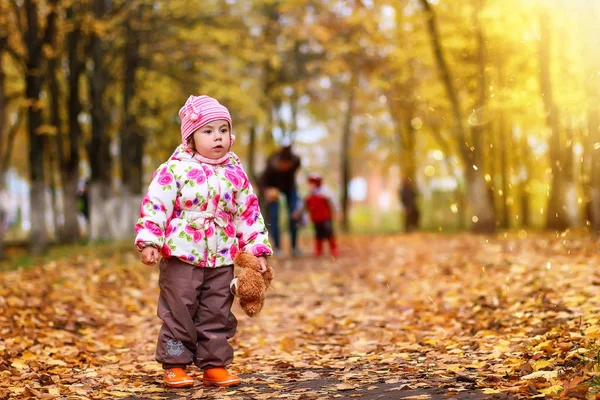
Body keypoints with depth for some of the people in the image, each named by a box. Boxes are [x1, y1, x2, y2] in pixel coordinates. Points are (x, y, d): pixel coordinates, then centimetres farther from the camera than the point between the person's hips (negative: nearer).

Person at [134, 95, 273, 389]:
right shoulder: (174, 169, -7)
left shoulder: (235, 173, 6)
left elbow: (249, 213, 10)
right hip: (181, 255, -4)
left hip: (222, 258, 4)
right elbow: (155, 206, -9)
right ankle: (175, 366, 13)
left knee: (218, 315, 8)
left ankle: (214, 366, 18)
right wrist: (148, 242, -17)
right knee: (179, 313, 2)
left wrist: (257, 249, 7)